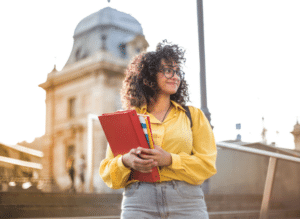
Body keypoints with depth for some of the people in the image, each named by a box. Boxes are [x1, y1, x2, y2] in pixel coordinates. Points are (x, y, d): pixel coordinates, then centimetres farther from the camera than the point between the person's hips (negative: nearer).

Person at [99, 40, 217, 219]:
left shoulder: (194, 115, 14)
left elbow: (207, 164, 3)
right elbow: (107, 171, 10)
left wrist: (169, 160, -12)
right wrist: (126, 162, -12)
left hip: (187, 204, 1)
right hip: (139, 203, 0)